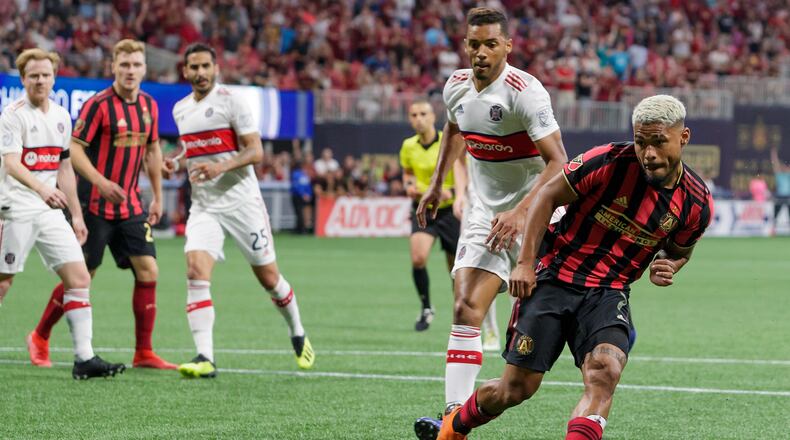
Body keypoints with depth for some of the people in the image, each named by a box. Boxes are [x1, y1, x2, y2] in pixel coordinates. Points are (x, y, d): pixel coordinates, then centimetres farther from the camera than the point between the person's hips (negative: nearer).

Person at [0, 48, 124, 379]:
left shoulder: (61, 117, 14)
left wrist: (76, 215, 19)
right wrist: (41, 189, -37)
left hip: (50, 210, 7)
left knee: (79, 278, -3)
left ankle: (85, 358, -3)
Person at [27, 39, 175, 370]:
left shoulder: (149, 106, 7)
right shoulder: (98, 105, -13)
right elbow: (74, 149, -15)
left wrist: (158, 197, 17)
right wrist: (101, 182, -27)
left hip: (131, 205, 6)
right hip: (94, 205, -6)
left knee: (148, 271, -4)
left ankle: (144, 353, 2)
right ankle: (39, 338, 19)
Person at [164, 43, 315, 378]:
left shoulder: (231, 101, -7)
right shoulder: (180, 109, 11)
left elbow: (256, 151, -11)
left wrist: (220, 167, -27)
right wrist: (175, 163, 5)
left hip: (241, 202, -4)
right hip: (203, 207, 4)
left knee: (269, 278, 6)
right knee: (196, 272, -18)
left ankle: (297, 334, 34)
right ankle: (205, 357, -23)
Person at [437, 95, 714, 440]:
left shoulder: (696, 203, -4)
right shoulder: (610, 162, -17)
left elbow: (679, 250, 19)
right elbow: (548, 195, -5)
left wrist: (667, 267, -5)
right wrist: (525, 262, -10)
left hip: (608, 294, 2)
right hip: (555, 278, -2)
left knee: (605, 373, -28)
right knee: (518, 387, 0)